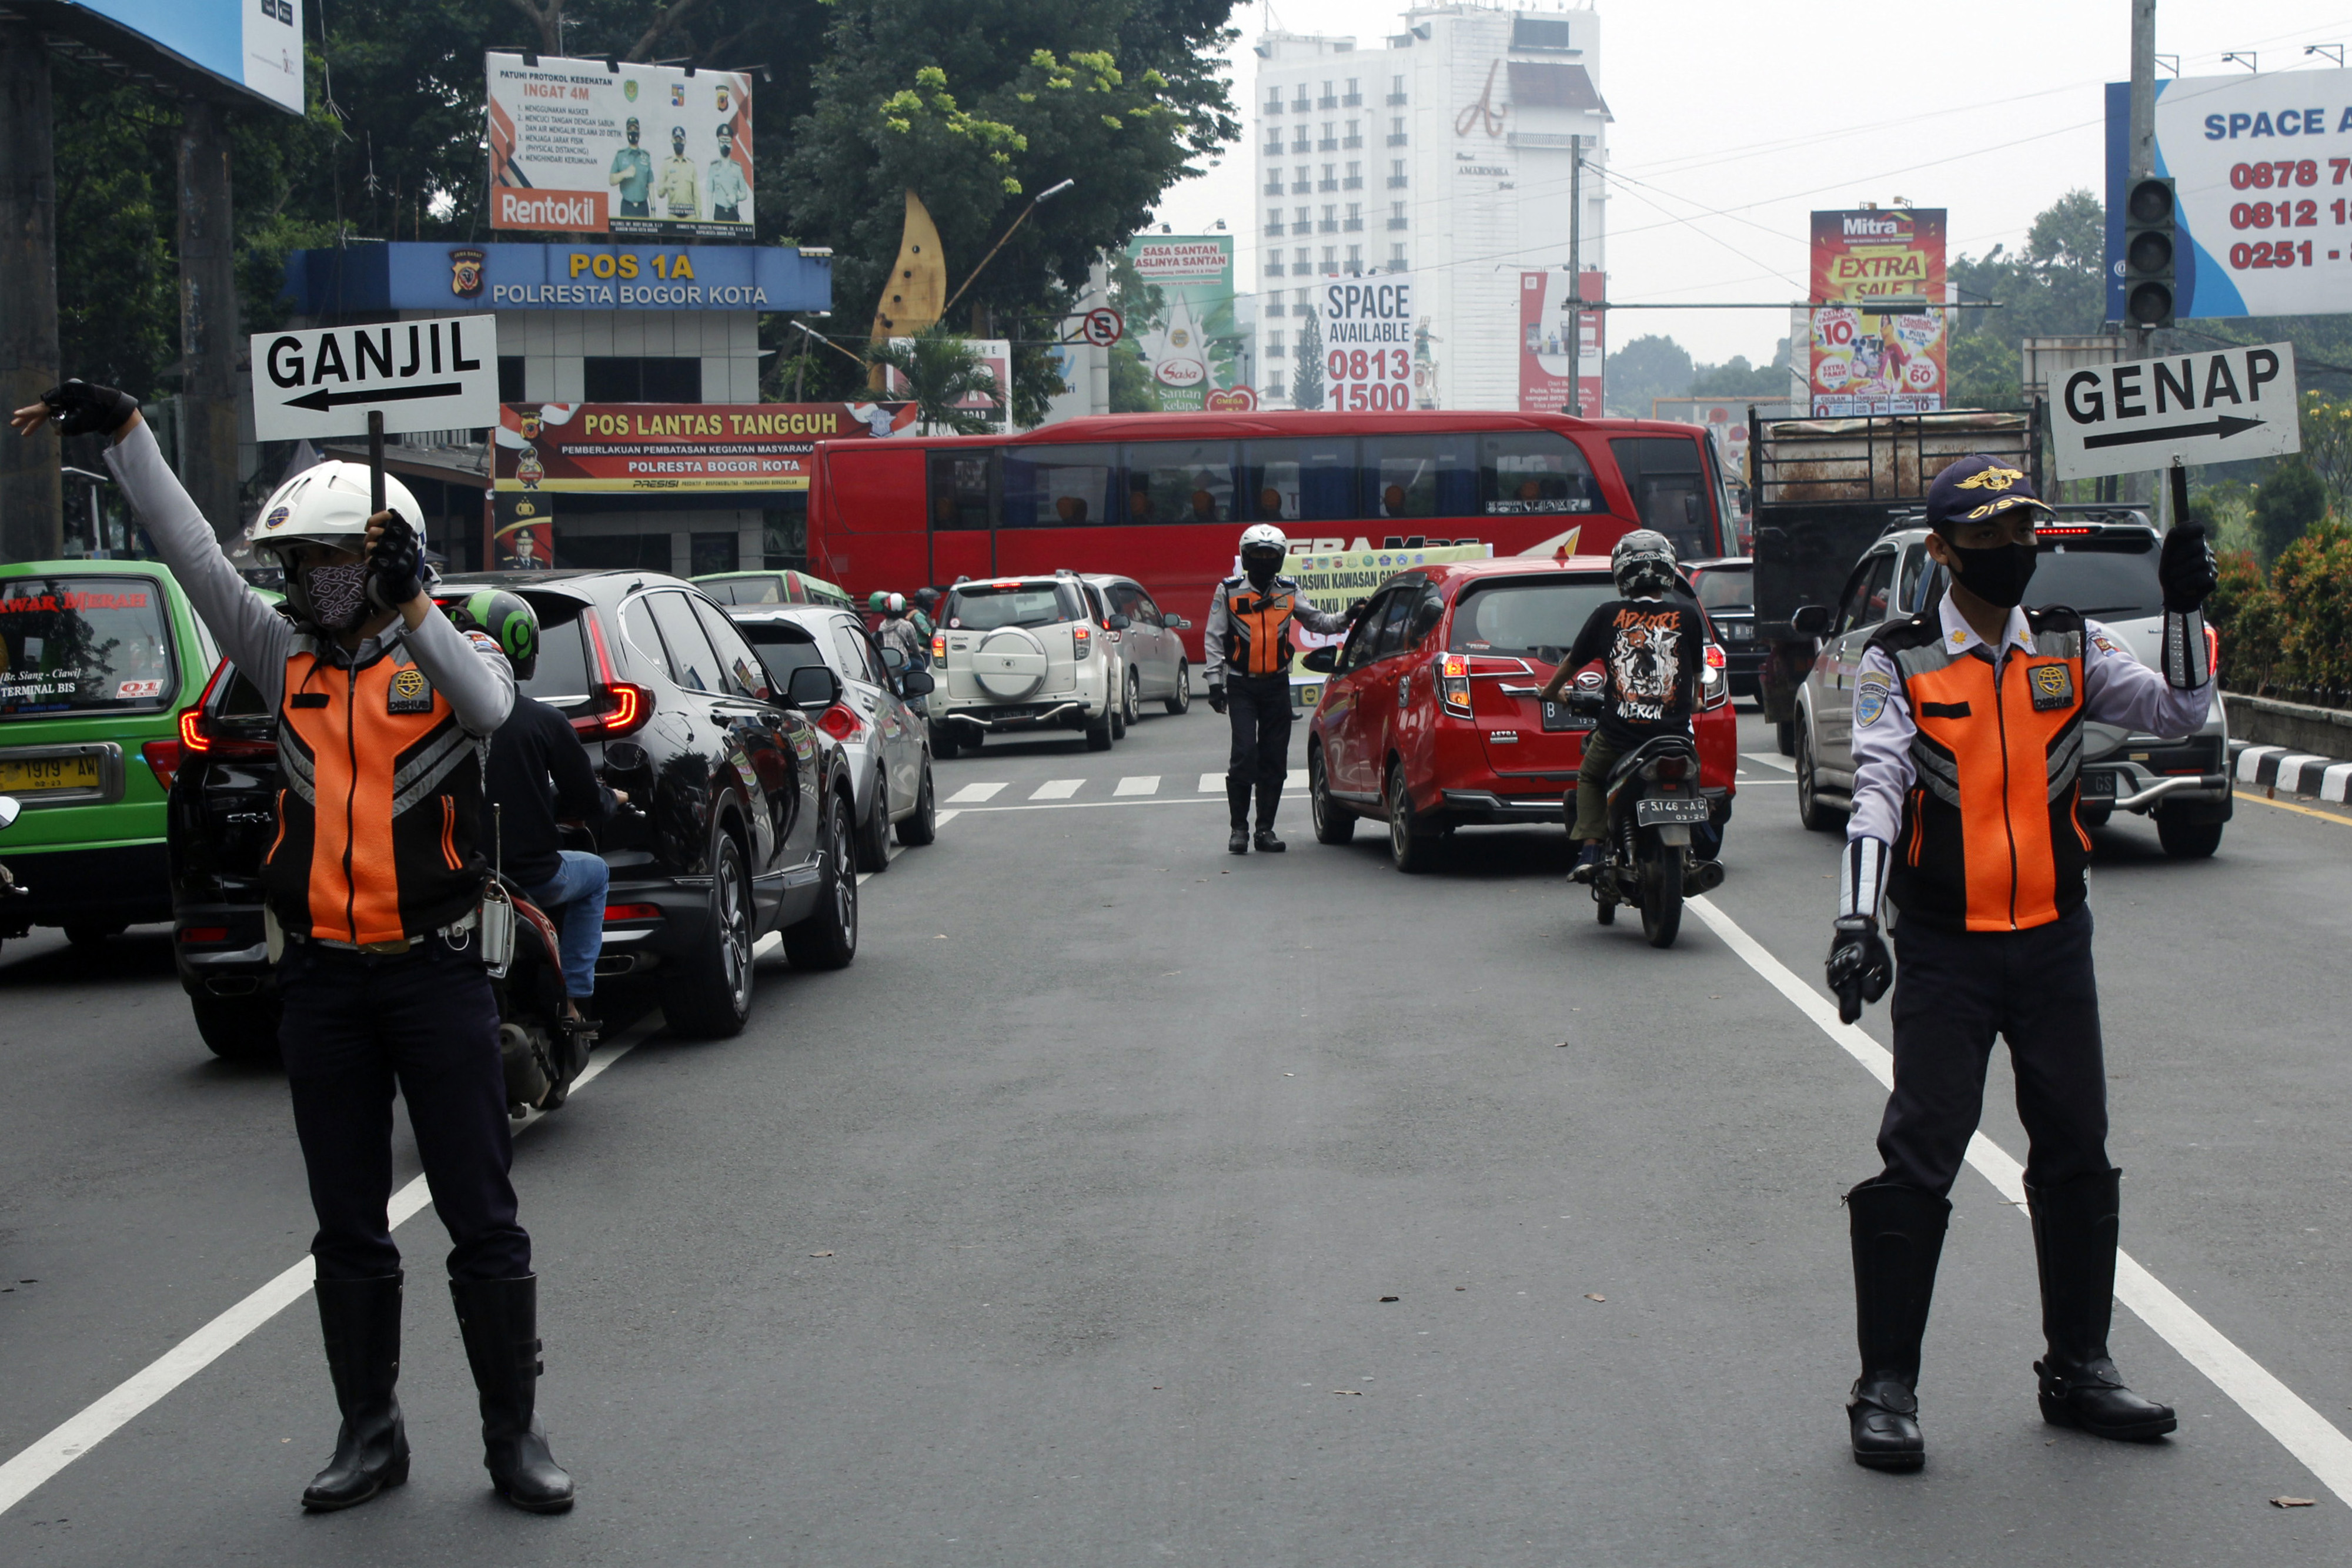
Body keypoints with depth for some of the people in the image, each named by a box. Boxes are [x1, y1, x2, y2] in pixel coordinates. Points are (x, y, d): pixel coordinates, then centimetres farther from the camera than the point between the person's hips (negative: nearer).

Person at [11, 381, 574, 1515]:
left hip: (435, 973, -4)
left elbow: (487, 708, -23)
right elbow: (195, 558, 5)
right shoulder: (288, 660, 9)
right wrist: (125, 434, 0)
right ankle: (369, 1434, 21)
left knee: (482, 1225, 1)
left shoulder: (451, 655, -1)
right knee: (348, 1230, 11)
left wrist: (409, 608, -34)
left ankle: (514, 1439, 9)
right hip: (321, 982, 4)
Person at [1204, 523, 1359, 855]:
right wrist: (1214, 681, -4)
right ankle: (1239, 828, -4)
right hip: (1241, 686, -3)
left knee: (1274, 760, 3)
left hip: (1277, 685, 3)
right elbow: (1214, 639, 2)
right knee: (1245, 752, -13)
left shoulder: (1288, 592, 10)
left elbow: (1316, 621, 13)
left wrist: (1345, 618, -5)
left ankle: (1265, 829, 11)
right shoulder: (1229, 591, 2)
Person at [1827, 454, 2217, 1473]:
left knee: (2076, 1154, 10)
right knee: (1920, 1156, -7)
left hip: (2054, 939, 4)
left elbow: (2178, 716, 2)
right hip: (1944, 948, -4)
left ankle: (2078, 1369, 24)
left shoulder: (2070, 650, 7)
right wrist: (1857, 919, -25)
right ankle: (1886, 1388, 2)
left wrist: (2186, 613, -13)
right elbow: (1877, 792, -13)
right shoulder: (1898, 660, -4)